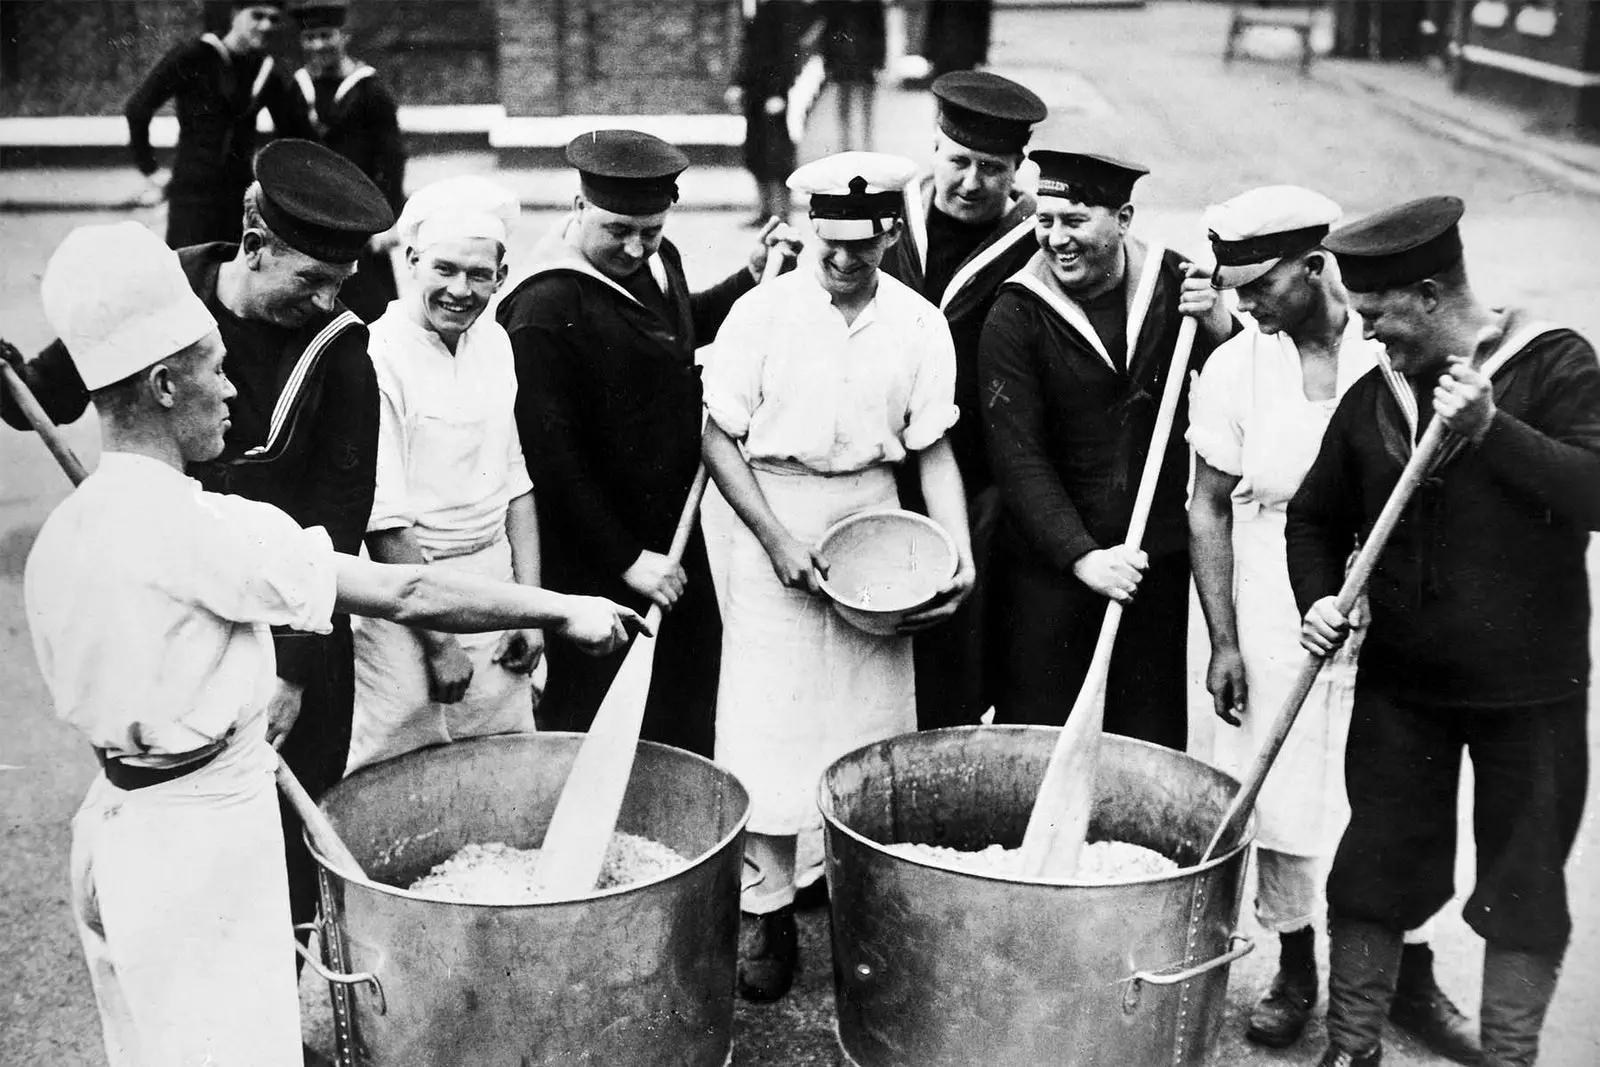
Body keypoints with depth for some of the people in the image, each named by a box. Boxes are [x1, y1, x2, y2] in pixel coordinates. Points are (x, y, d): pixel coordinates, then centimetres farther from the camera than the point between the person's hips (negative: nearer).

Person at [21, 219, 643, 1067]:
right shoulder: (203, 530, -23)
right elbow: (406, 595, -21)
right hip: (201, 842, -8)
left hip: (114, 828, 9)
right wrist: (565, 610, -13)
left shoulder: (59, 535, 2)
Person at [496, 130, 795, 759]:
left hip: (677, 540, 8)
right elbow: (551, 455, -22)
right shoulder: (546, 307, -22)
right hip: (596, 565, -8)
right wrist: (625, 559, -20)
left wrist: (751, 277, 18)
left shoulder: (660, 261, 5)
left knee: (687, 729, 19)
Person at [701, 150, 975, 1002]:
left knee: (872, 708, 7)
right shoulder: (763, 312, -8)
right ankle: (767, 904, 9)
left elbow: (933, 449, 3)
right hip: (770, 519, -2)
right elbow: (720, 438, -5)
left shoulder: (919, 325, -1)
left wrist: (960, 553, -9)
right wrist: (776, 539, -13)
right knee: (770, 715, -2)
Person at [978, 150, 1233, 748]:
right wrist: (1083, 556, -21)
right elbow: (1017, 456, -12)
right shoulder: (1015, 317, -8)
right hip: (1047, 562, -3)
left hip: (1157, 560, 3)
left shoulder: (1173, 283, 2)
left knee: (1152, 742, 11)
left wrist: (1220, 329, -13)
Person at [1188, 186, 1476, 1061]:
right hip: (1275, 623, 1)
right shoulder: (1233, 367, -4)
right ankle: (1294, 969, 27)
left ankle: (1411, 982, 27)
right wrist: (1223, 642, -2)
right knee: (1277, 800, 7)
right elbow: (1208, 508, 1)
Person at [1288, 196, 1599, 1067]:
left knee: (1524, 883, 10)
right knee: (1373, 869, 9)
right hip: (1399, 685, 3)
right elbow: (1316, 517, 15)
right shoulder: (1374, 395, 4)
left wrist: (1492, 430, -28)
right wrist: (1318, 600, -2)